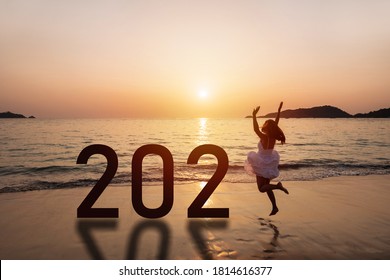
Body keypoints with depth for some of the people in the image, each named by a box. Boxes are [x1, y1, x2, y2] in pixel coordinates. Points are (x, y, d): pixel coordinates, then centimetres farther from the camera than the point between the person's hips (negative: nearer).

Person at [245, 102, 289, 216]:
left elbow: (255, 129, -34)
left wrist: (254, 115, -32)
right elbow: (276, 124, 3)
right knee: (266, 187, 19)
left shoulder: (264, 137, -25)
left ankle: (278, 186, -13)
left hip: (262, 166, -8)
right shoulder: (273, 137, -6)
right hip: (269, 164, 8)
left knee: (261, 188, 5)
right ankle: (274, 207, 19)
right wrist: (279, 110, 4)